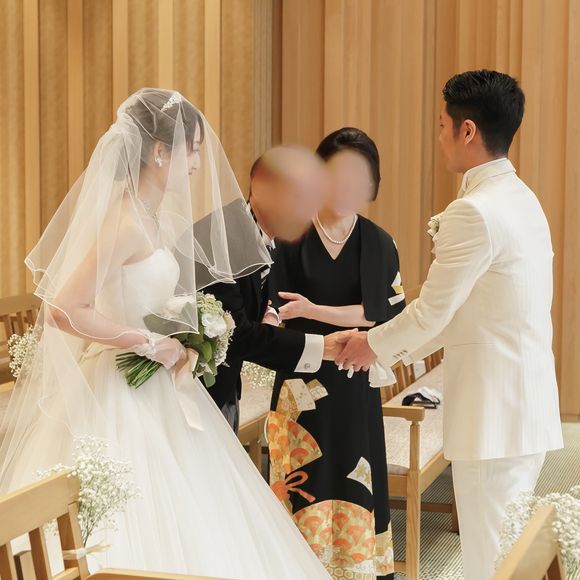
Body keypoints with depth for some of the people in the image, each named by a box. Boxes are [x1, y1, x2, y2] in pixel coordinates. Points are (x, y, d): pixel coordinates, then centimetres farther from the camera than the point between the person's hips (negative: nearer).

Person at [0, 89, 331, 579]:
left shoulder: (147, 215, 8)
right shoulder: (127, 222, -19)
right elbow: (64, 311, -26)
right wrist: (151, 343, -19)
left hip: (153, 392, 9)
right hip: (124, 397, -9)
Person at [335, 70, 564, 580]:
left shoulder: (475, 212, -19)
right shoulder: (520, 199, 11)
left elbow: (432, 312, -13)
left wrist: (375, 345, 4)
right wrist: (397, 347, 18)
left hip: (494, 414, -9)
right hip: (527, 406, 10)